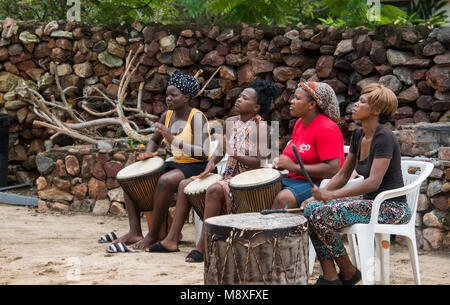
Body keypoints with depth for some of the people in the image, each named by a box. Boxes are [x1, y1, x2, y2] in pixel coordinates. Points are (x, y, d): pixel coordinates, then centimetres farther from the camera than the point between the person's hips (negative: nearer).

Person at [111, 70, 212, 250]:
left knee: (165, 181, -37)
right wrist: (148, 153, 0)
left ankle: (152, 236, -27)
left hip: (197, 167, -9)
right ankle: (135, 232, -8)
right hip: (176, 164, 9)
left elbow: (204, 154, -25)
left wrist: (174, 140, -30)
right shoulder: (167, 116, 7)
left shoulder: (196, 117, -15)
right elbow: (154, 140, 24)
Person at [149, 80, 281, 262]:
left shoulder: (260, 127, -13)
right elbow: (220, 150, 15)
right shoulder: (230, 122, 10)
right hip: (228, 176, 9)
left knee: (214, 190, -35)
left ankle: (202, 246, -31)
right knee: (185, 185, 4)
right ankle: (172, 240, 1)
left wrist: (235, 155, -29)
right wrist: (210, 166, -4)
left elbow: (259, 163, -18)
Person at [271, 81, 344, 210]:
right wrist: (281, 162, 4)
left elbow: (333, 169, -23)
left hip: (319, 184, -9)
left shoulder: (326, 129, -15)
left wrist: (294, 166, -21)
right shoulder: (300, 123, 13)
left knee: (282, 199, -33)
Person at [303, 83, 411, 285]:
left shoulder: (384, 138, -16)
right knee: (311, 208, -8)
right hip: (370, 202, 9)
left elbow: (374, 182, -25)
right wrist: (318, 195, 2)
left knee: (321, 215, -23)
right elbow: (343, 174, 17)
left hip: (391, 208, -9)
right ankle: (330, 277, -9)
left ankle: (349, 273, -4)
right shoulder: (358, 135, 11)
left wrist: (331, 195, -27)